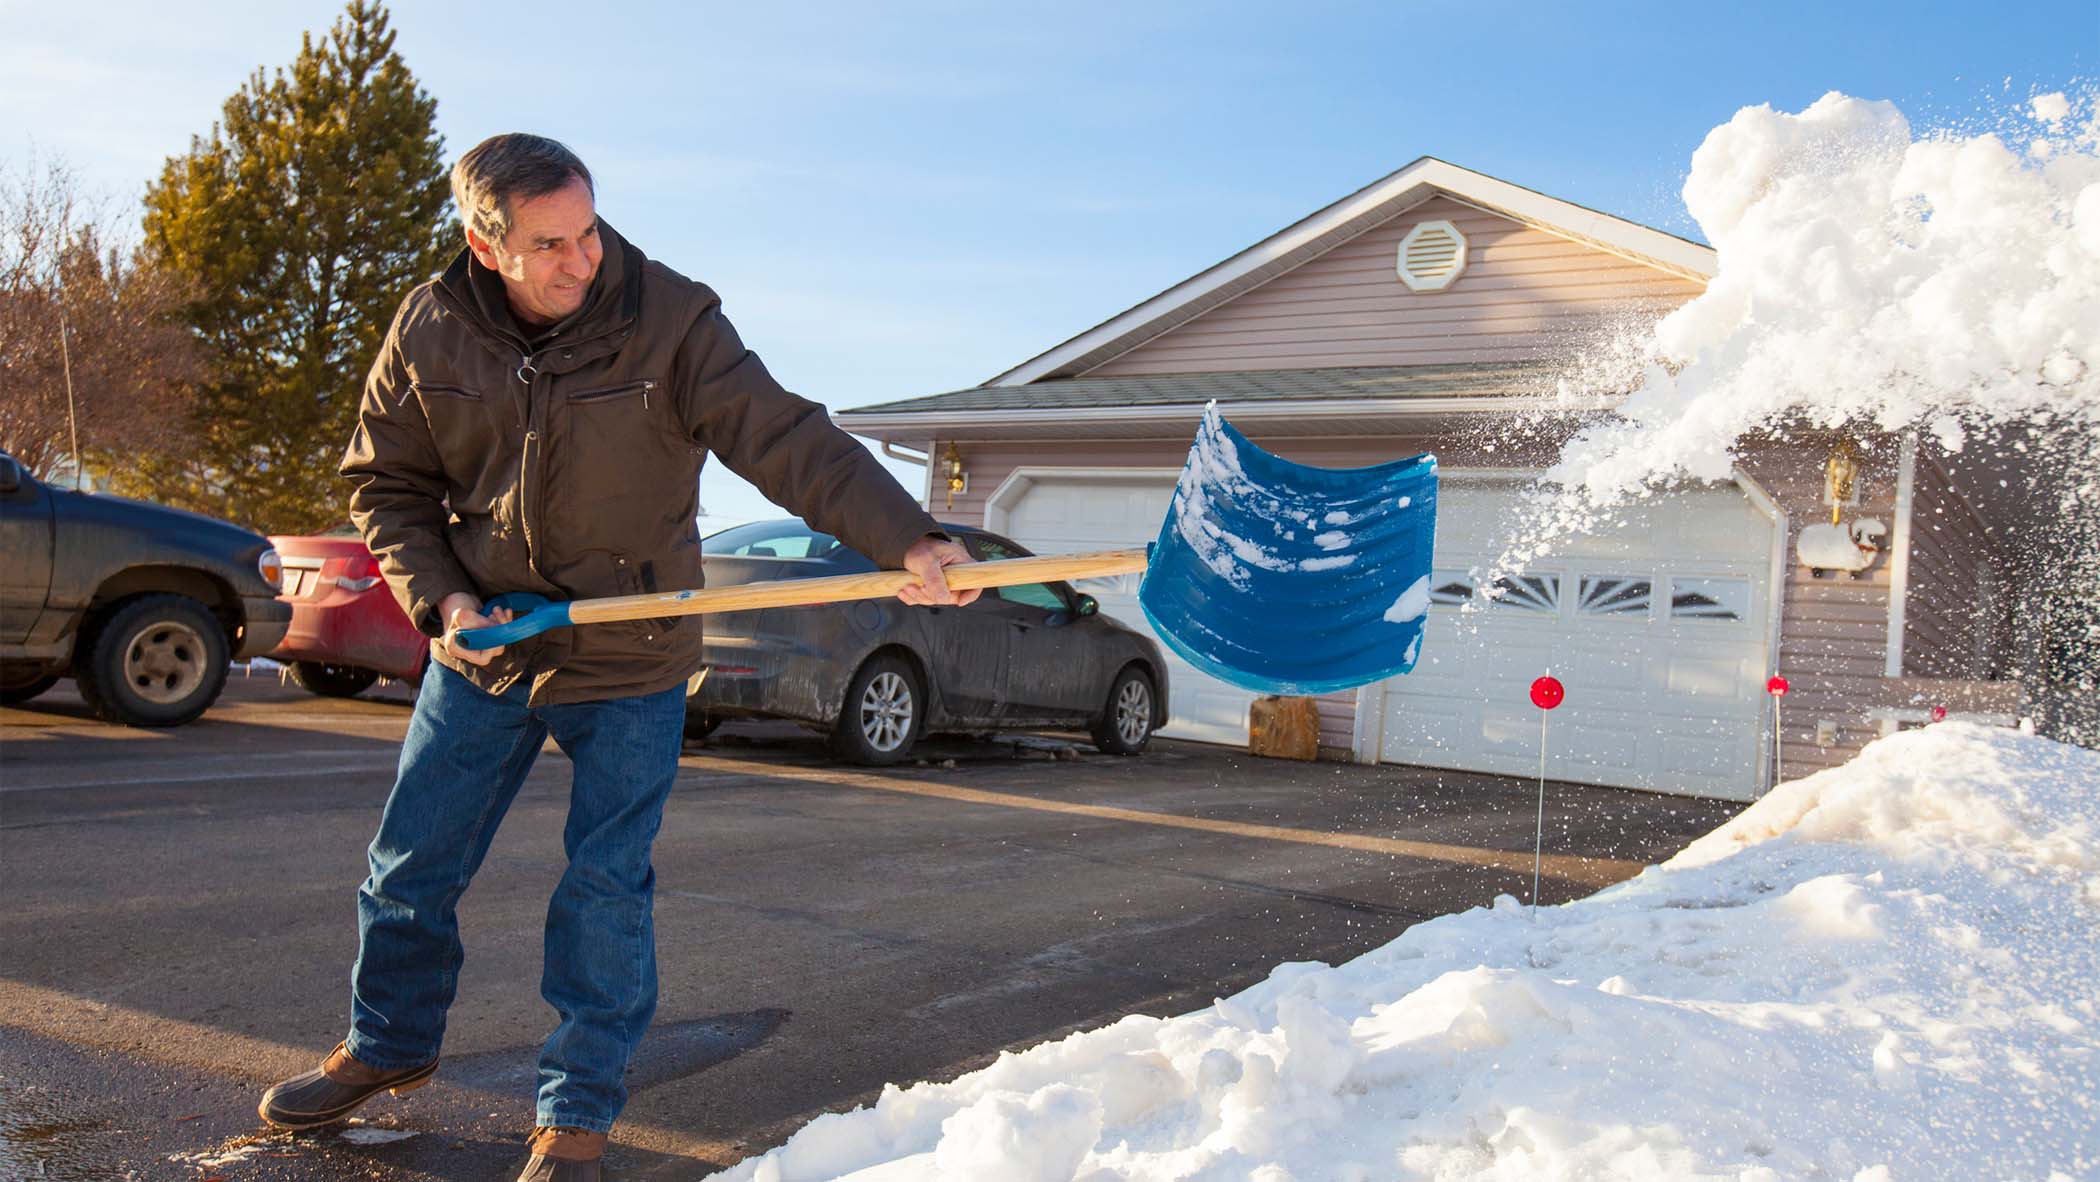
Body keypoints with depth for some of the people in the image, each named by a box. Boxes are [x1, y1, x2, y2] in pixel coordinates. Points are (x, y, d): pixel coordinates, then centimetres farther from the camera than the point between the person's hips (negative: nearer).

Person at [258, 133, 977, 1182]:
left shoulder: (670, 319, -17)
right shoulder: (433, 330, -7)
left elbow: (788, 442, -26)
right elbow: (383, 481, 5)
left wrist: (905, 540, -39)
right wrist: (437, 595, -10)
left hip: (630, 668, -3)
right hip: (482, 651, 4)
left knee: (605, 894, -1)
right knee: (409, 867, 15)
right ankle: (388, 1047, 41)